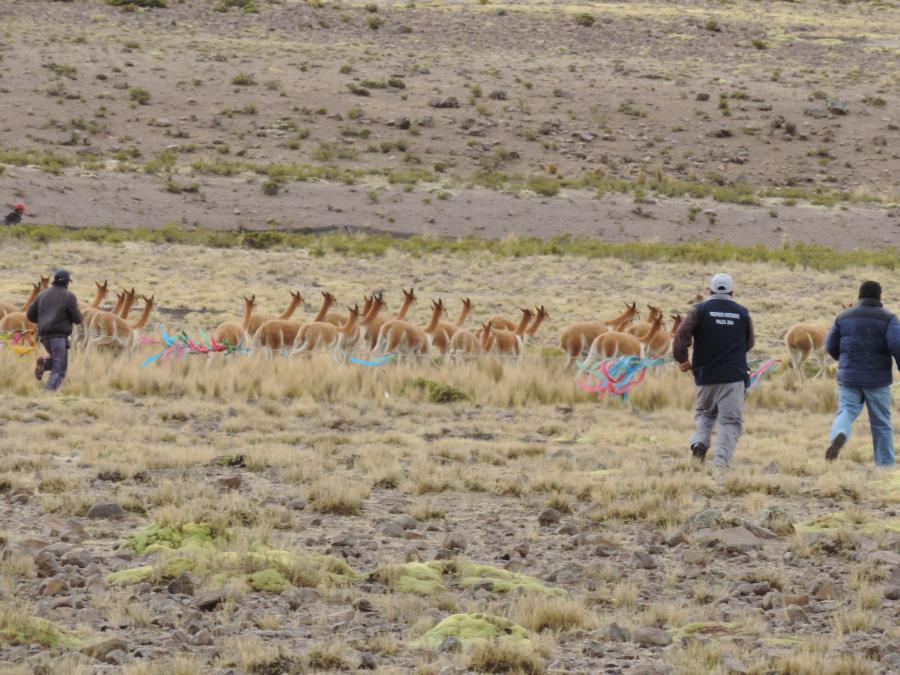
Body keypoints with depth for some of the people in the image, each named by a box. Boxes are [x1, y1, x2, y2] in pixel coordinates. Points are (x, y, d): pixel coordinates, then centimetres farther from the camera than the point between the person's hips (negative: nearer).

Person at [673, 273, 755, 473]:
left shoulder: (700, 310, 0)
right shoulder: (742, 313, 5)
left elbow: (682, 333, -14)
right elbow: (749, 344, 15)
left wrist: (681, 359, -3)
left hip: (706, 375, 1)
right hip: (734, 375, -1)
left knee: (704, 412, 23)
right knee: (730, 421, -1)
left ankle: (700, 441, -3)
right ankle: (721, 461, -17)